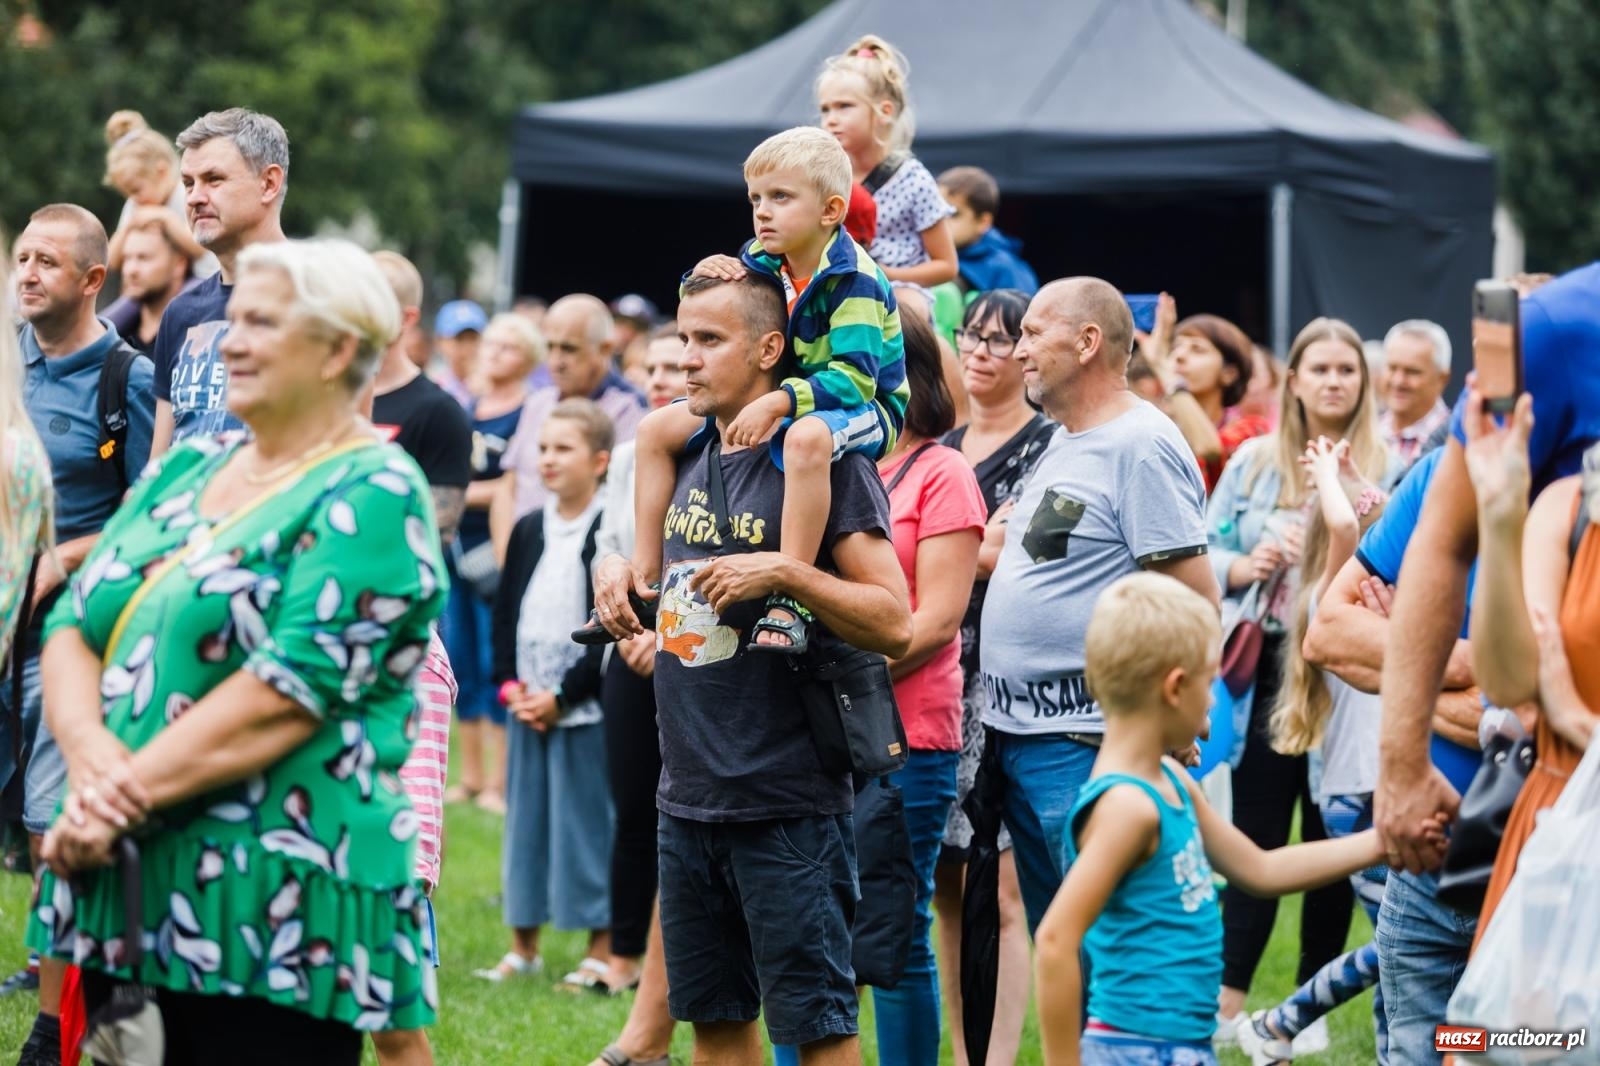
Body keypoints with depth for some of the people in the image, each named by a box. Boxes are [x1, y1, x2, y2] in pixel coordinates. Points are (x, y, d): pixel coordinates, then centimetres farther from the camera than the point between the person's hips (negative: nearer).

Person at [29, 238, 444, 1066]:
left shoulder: (372, 499, -7)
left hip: (271, 914, -7)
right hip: (126, 889, 7)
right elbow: (71, 625, 10)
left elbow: (289, 693, -17)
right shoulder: (188, 469, 16)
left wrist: (128, 793, -18)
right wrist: (91, 754, -10)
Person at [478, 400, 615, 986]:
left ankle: (602, 948, 5)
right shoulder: (528, 531, 11)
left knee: (588, 821, -2)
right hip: (526, 704, 6)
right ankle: (523, 946, 18)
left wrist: (562, 696, -13)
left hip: (585, 707, -6)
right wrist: (511, 684, -2)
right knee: (526, 819, 10)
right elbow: (505, 613, 12)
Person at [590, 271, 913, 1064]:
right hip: (688, 793, 7)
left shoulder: (825, 462, -9)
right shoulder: (688, 461, 12)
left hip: (786, 804, -7)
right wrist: (618, 570, 7)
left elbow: (894, 624, -15)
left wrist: (784, 572, -25)